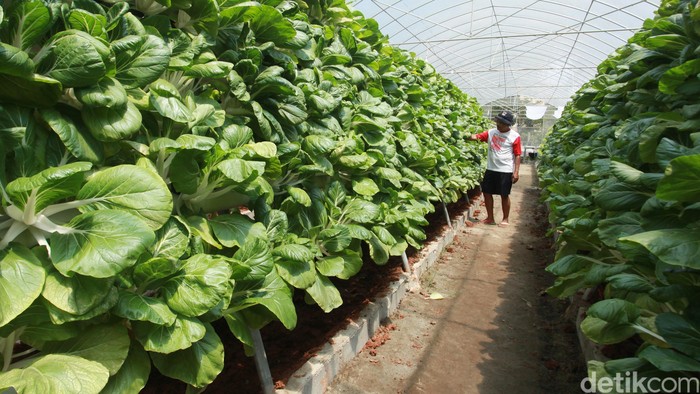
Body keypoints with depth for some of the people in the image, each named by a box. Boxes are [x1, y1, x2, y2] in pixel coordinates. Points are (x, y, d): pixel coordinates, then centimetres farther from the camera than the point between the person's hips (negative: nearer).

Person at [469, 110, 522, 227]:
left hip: (506, 171, -4)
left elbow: (517, 155, -5)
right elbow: (477, 136, -3)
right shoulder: (491, 132, 6)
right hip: (491, 169, 5)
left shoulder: (514, 136, -5)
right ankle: (490, 218, 22)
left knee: (504, 195, 5)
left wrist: (516, 172, -11)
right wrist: (468, 136, -26)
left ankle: (505, 219, 22)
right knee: (487, 192, 8)